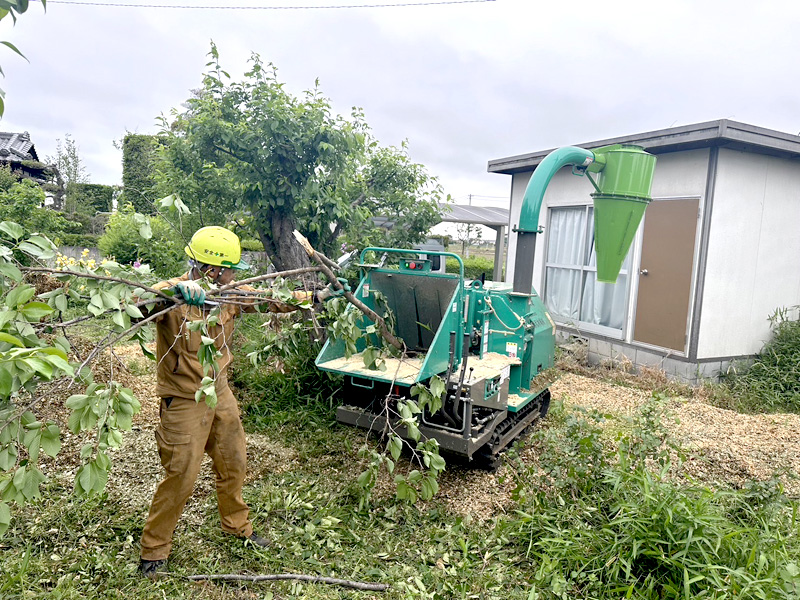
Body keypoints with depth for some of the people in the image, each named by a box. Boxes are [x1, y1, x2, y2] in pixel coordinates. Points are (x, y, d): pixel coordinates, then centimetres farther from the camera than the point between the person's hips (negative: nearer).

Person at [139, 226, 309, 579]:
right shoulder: (173, 296, -22)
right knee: (181, 477, 2)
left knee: (233, 463, 19)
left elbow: (275, 300, 4)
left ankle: (238, 526, 43)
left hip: (220, 392, 6)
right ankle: (154, 550, 25)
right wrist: (173, 289, -60)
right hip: (184, 401, -6)